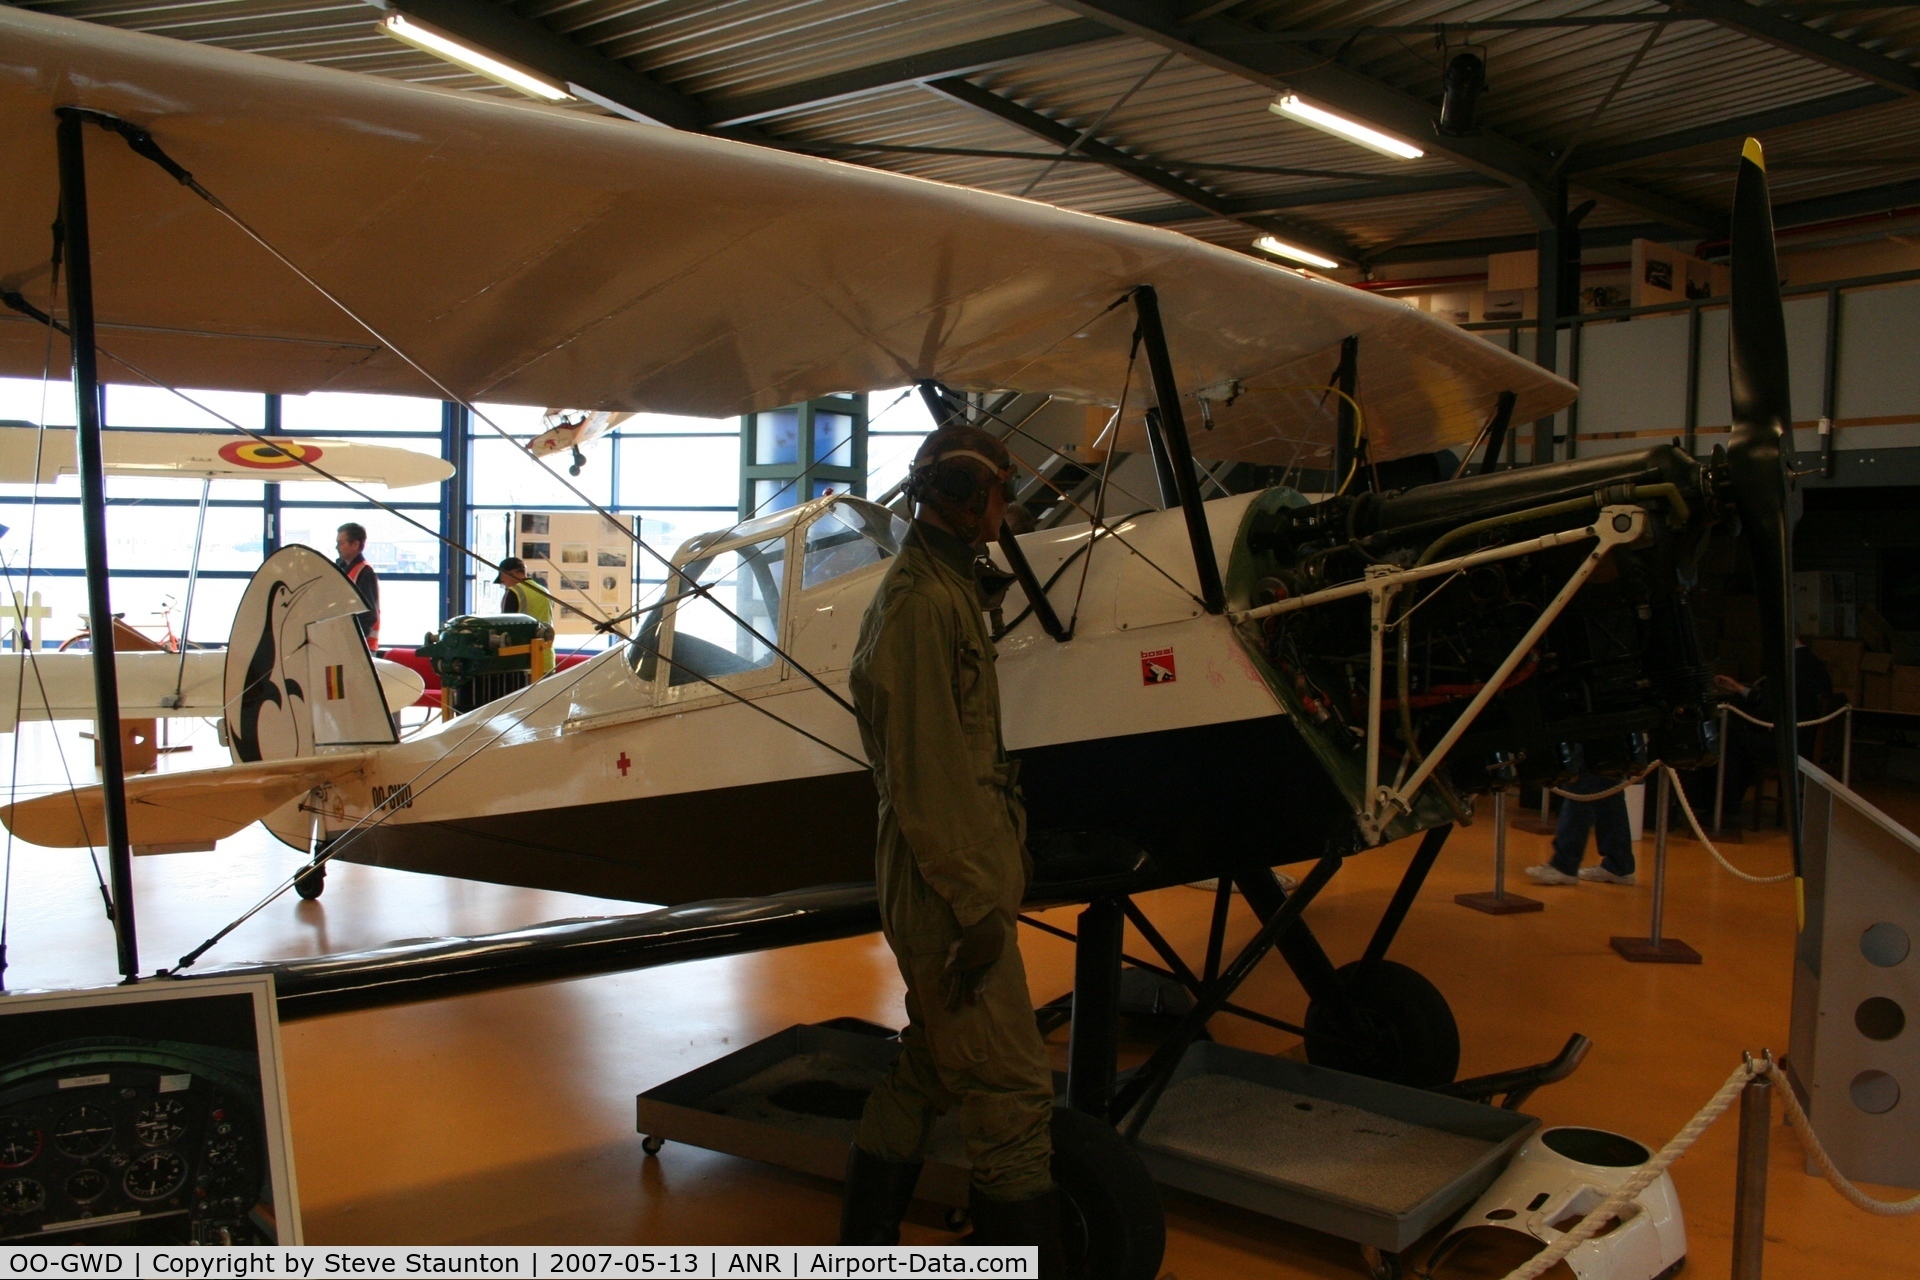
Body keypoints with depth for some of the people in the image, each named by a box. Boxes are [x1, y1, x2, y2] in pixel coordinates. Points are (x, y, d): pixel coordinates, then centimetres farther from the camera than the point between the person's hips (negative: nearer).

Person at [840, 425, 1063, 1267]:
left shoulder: (946, 588, 15)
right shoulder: (919, 602, -17)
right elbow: (919, 771, -21)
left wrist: (1008, 843, 18)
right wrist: (976, 901, -21)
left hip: (960, 872, 11)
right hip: (946, 886, -11)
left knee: (929, 1066, 19)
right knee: (1012, 1088, -4)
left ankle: (866, 1239, 32)